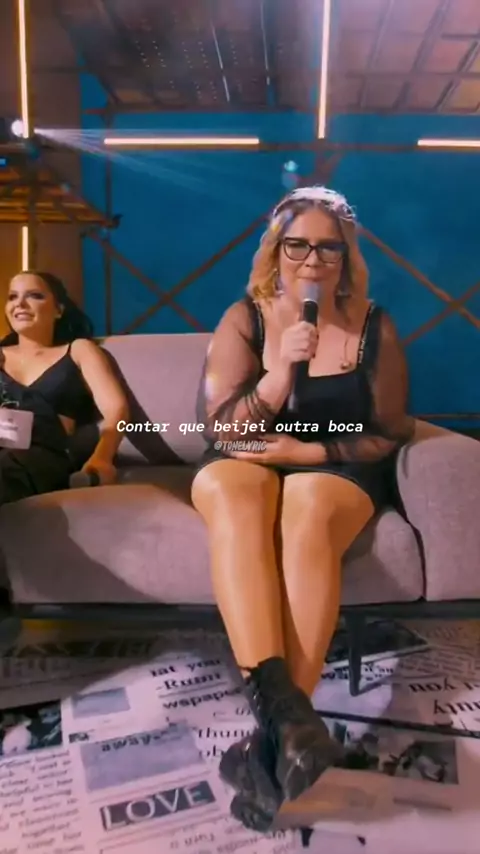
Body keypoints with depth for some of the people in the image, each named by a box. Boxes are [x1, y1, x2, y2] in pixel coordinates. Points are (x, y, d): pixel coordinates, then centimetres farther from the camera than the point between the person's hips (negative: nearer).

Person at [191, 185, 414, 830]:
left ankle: (276, 727, -38)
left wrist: (311, 451, -13)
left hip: (337, 469, 0)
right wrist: (279, 375, -23)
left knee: (307, 515, -37)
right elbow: (219, 428, -6)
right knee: (231, 496, -36)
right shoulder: (244, 318, 0)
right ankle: (283, 706, -46)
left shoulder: (374, 328, 1)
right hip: (243, 462, 1)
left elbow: (390, 435, 2)